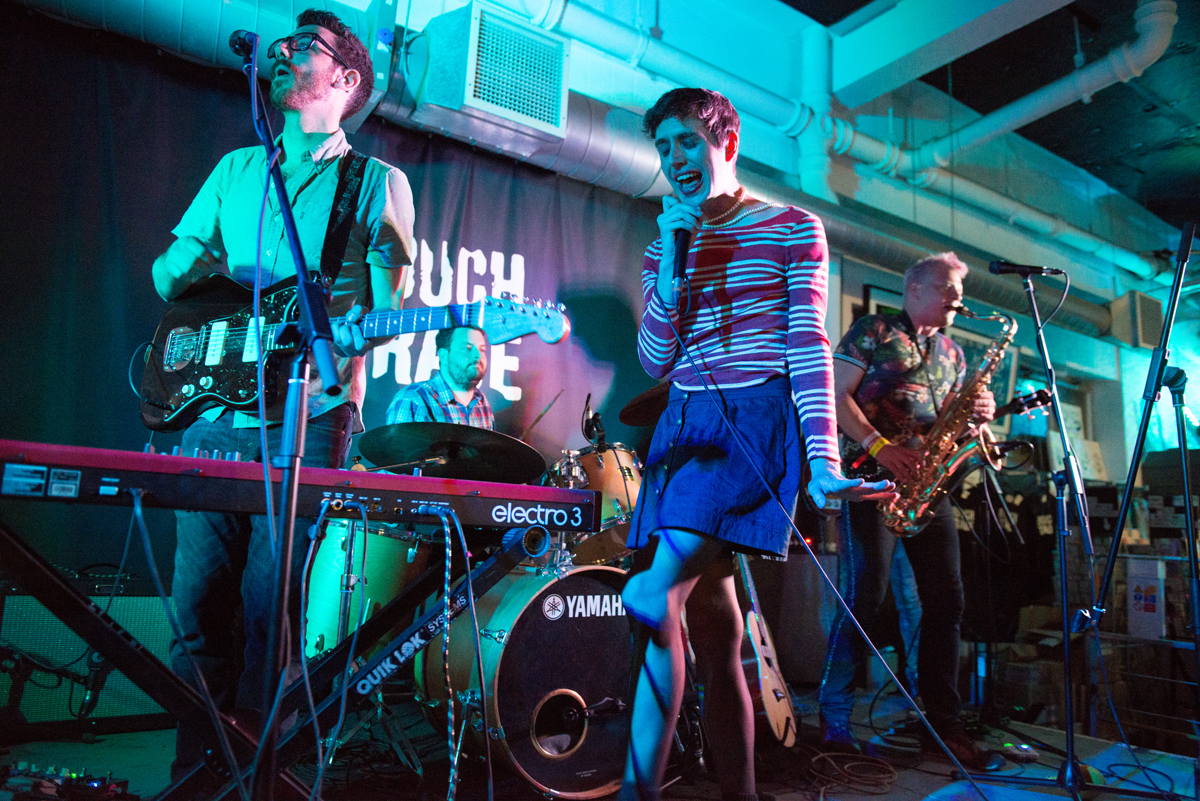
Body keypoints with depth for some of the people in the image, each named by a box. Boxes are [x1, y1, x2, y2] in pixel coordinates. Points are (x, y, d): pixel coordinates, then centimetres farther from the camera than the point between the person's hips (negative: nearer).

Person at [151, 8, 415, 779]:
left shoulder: (378, 182, 7)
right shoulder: (237, 167, 20)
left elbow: (385, 303, 0)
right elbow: (168, 273, 22)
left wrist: (356, 328, -23)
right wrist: (187, 265, -2)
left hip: (309, 417, -4)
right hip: (215, 408, 5)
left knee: (269, 609, -4)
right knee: (200, 603, 6)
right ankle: (194, 766, 19)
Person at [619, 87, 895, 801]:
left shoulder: (794, 228, 6)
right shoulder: (665, 247, 18)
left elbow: (809, 347, -4)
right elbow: (655, 362, 8)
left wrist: (823, 459, -15)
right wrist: (672, 267, -4)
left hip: (761, 415, -4)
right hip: (686, 422, 5)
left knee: (662, 588, -26)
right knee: (711, 622, -1)